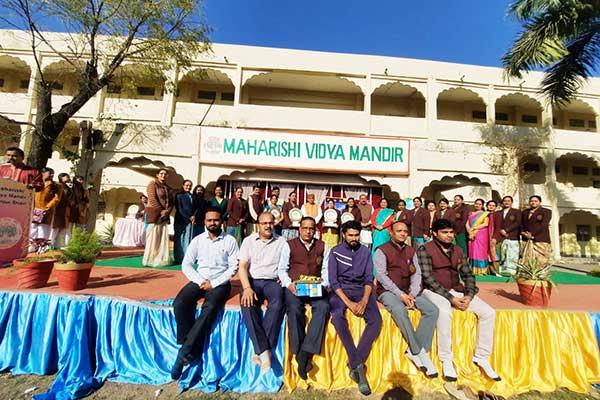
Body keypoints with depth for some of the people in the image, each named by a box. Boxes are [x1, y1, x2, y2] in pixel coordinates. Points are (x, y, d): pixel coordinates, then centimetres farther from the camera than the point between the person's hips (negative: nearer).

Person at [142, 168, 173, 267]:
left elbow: (171, 202, 14)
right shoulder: (152, 184, 0)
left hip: (165, 216, 6)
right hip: (154, 214, -6)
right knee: (153, 237, -4)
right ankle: (151, 260, 2)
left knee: (164, 238, 5)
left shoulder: (168, 188, 19)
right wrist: (161, 211, -13)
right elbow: (152, 199, -11)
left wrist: (167, 211, -4)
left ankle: (162, 259, 10)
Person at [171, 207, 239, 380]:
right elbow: (186, 264, 4)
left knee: (210, 307, -31)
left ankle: (185, 352, -18)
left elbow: (233, 267, -5)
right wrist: (200, 281, -11)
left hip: (220, 282, -3)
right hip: (199, 280, 3)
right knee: (179, 303, -23)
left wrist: (214, 283, -13)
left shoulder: (230, 240, -1)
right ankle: (193, 350, -14)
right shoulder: (197, 240, 7)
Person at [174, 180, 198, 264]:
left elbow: (195, 208, 15)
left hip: (191, 221, 5)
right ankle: (179, 258, 6)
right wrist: (189, 218, -10)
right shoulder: (179, 195, 0)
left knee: (188, 239, 4)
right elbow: (179, 209, -6)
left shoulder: (192, 196, 15)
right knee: (180, 239, 0)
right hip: (181, 220, -4)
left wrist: (193, 216, -4)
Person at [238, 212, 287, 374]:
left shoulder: (281, 242, 10)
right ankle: (264, 352, -26)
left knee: (278, 304, -32)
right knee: (248, 305, -31)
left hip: (272, 282, 0)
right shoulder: (249, 241, 9)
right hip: (252, 281, 0)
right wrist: (247, 288, -15)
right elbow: (242, 266, 1)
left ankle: (261, 351, -26)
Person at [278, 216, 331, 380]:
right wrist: (289, 284, -12)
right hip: (294, 287, -1)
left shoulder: (322, 246, 14)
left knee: (323, 307, -28)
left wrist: (323, 285, -8)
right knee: (294, 309, -30)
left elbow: (326, 270, 10)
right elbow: (282, 269, 5)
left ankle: (306, 352, -25)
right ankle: (299, 354, -18)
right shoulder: (289, 245, 8)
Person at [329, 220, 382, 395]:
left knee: (376, 320, -24)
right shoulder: (335, 252, 2)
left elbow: (369, 279, 4)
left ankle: (354, 364, -14)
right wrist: (349, 302, -17)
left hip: (361, 289, 2)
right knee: (337, 316, -32)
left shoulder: (365, 251, 9)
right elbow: (333, 280, -5)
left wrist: (364, 301, -14)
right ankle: (359, 365, -19)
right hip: (341, 290, -2)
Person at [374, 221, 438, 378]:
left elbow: (417, 274, 7)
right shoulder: (382, 251, -3)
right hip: (388, 291, -5)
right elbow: (381, 276, -11)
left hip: (408, 291, 6)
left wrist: (412, 294, -9)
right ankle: (420, 352, -16)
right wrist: (400, 294, -17)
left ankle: (414, 351, -12)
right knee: (399, 310, -33)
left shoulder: (411, 251, 14)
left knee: (432, 310, -16)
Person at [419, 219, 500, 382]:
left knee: (489, 313, -8)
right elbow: (427, 278, -14)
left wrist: (469, 295, -7)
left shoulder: (458, 250, 13)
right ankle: (446, 361, -17)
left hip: (456, 291, 7)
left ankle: (481, 357, 8)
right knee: (444, 312, -35)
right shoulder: (425, 250, -7)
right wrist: (451, 298, -17)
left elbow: (468, 275, 11)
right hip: (435, 291, -6)